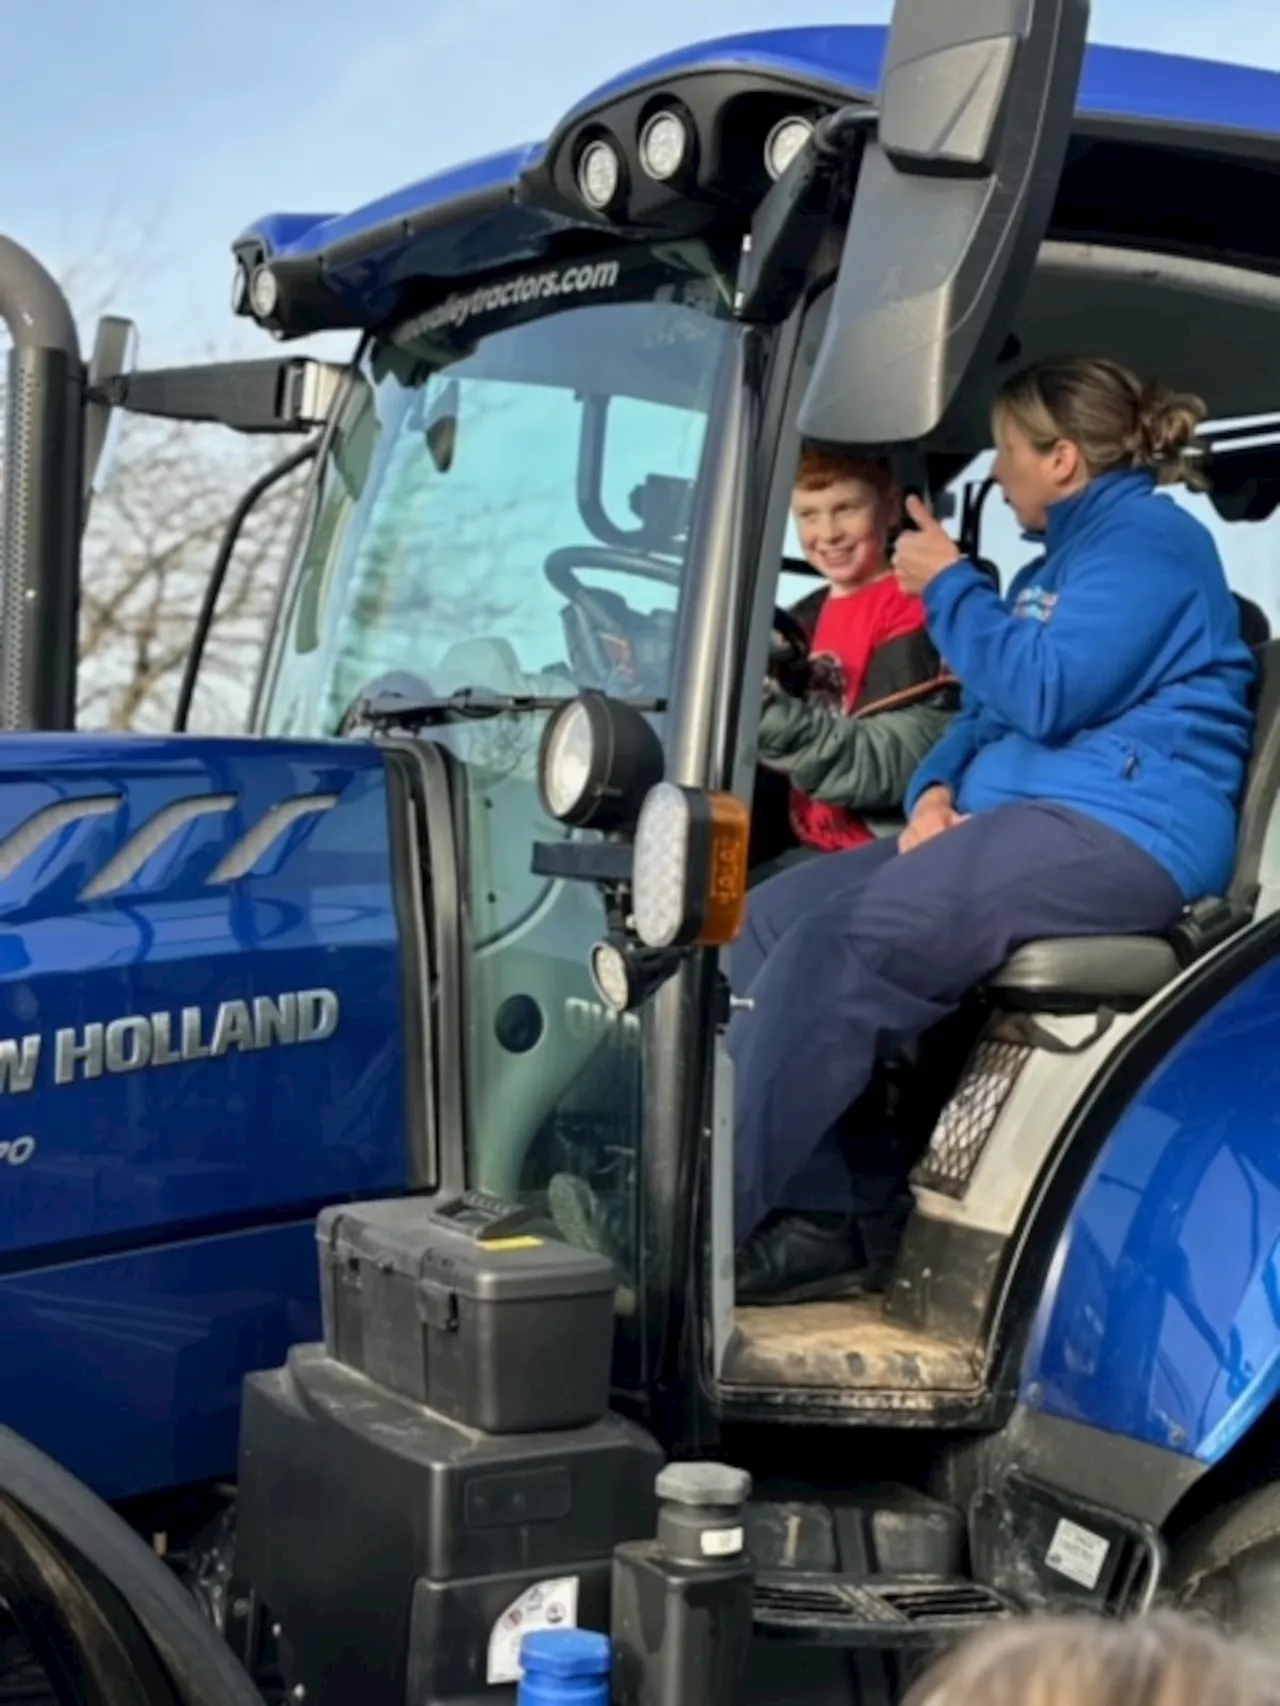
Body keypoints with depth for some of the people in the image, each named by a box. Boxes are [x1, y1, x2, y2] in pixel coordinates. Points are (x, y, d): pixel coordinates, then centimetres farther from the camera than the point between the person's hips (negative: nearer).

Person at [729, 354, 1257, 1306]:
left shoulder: (1147, 539, -4)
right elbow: (988, 711, 25)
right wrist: (937, 790, 4)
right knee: (773, 916, -5)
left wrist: (950, 585, -5)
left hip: (1119, 832, -11)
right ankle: (788, 1219, -15)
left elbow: (1045, 695, -17)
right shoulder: (1061, 559, 27)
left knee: (839, 945, -27)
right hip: (1020, 822, 11)